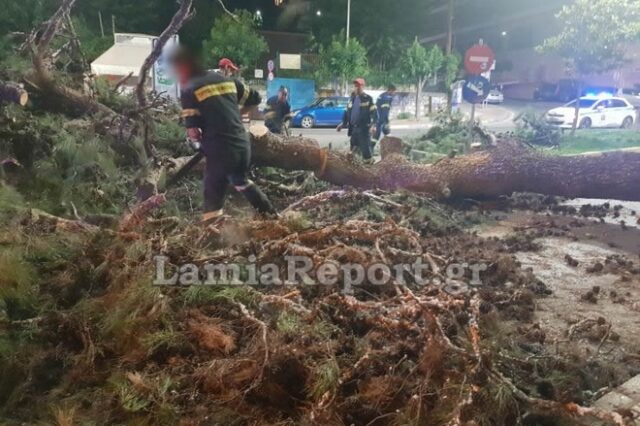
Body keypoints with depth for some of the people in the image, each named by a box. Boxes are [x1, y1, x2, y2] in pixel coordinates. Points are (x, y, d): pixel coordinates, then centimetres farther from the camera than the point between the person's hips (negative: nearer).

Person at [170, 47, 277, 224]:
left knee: (213, 197, 2)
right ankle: (271, 214, 41)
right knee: (240, 180, 32)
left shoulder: (189, 90, -6)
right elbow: (255, 98, 21)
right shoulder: (227, 80, 10)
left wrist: (202, 140, 11)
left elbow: (193, 132, -10)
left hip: (220, 151, -7)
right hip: (243, 145, 7)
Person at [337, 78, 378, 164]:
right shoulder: (352, 99, 16)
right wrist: (343, 124, 17)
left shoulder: (368, 99, -3)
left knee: (366, 150, -8)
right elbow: (347, 112, 23)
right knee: (353, 150, 12)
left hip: (364, 129, -6)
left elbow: (374, 113, -10)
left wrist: (373, 124, -22)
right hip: (353, 129, 6)